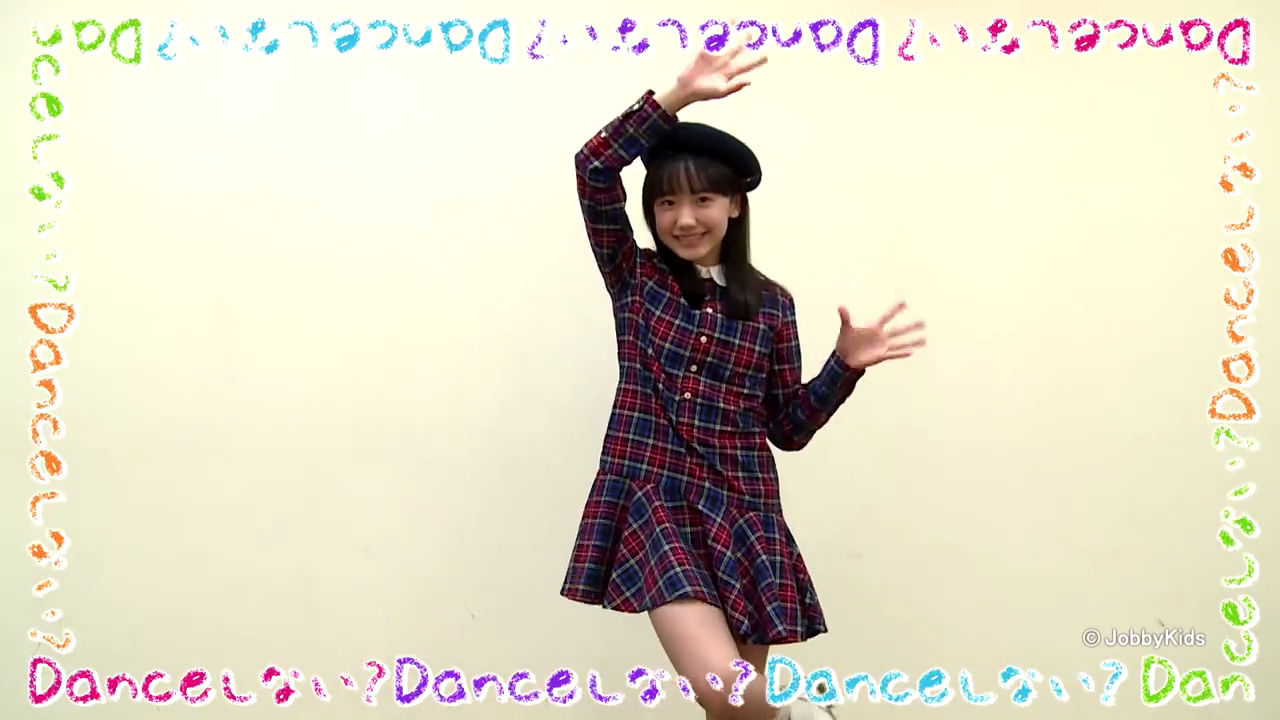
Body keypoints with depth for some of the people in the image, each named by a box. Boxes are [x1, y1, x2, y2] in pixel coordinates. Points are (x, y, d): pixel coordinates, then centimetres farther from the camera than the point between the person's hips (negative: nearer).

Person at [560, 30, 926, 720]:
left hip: (743, 511, 2)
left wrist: (844, 365, -4)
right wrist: (678, 95, -14)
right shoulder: (633, 277, 6)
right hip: (653, 502, -2)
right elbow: (594, 168, -8)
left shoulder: (770, 303, 8)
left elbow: (788, 428, 11)